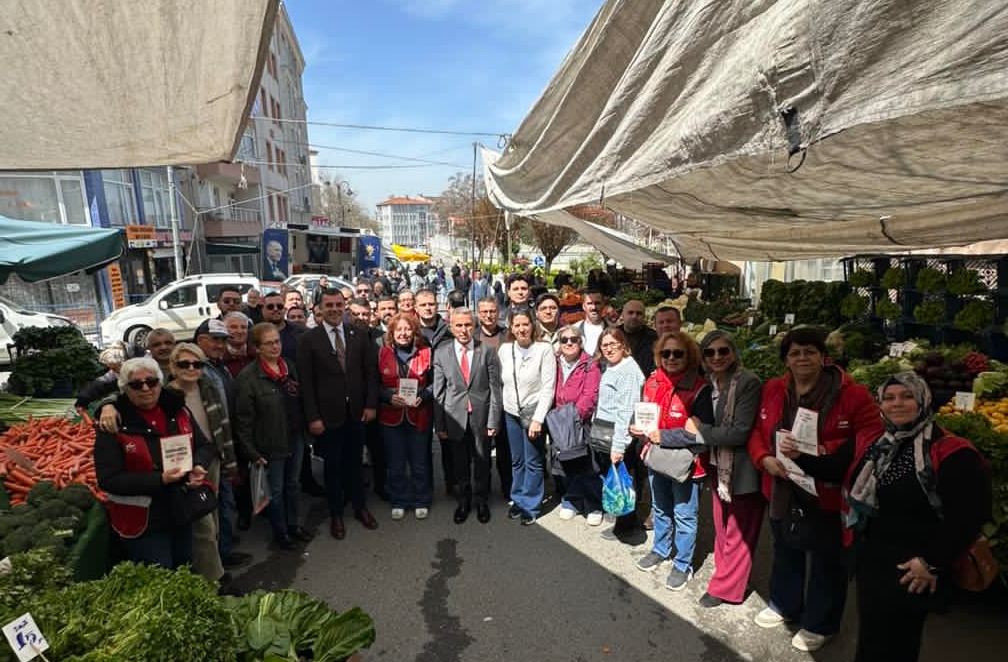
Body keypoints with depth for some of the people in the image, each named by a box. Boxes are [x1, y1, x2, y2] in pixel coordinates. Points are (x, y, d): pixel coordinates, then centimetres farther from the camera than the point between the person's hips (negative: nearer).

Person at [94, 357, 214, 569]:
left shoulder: (178, 411, 1)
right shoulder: (114, 424, -13)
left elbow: (204, 446, 7)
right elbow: (108, 479, -16)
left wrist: (198, 466, -15)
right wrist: (160, 480, -26)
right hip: (143, 522, -5)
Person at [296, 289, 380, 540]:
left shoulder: (359, 334, 1)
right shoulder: (308, 339, -6)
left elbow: (371, 371, 2)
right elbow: (306, 382, -8)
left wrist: (371, 404, -3)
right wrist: (313, 417, -11)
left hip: (356, 413, 2)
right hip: (327, 415, -2)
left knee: (354, 462, 15)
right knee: (332, 466, 12)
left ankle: (360, 507, 34)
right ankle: (336, 514, 30)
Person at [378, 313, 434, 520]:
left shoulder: (425, 352, -2)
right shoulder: (383, 353, 0)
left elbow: (433, 383, 2)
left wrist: (423, 397, -15)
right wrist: (389, 397, -15)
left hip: (418, 415, -1)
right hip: (391, 416, 1)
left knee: (419, 462, 10)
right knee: (395, 463, 12)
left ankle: (421, 502, 28)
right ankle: (398, 502, 29)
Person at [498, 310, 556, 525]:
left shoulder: (544, 349, -13)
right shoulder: (504, 349, -2)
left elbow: (548, 387, -14)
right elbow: (500, 382, 6)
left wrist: (538, 419, -17)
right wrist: (500, 409, 3)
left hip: (534, 412, -3)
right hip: (511, 412, 4)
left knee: (533, 461, 5)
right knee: (516, 460, 15)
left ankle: (530, 505, 20)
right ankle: (518, 500, 31)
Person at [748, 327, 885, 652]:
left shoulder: (851, 393, -14)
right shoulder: (772, 390, 1)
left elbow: (872, 435, -16)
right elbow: (757, 431, 4)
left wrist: (828, 451, -28)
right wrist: (765, 459, -14)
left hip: (826, 492, -4)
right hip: (782, 489, 5)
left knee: (826, 559, 14)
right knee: (785, 550, 23)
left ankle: (820, 624, 36)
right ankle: (784, 605, 47)